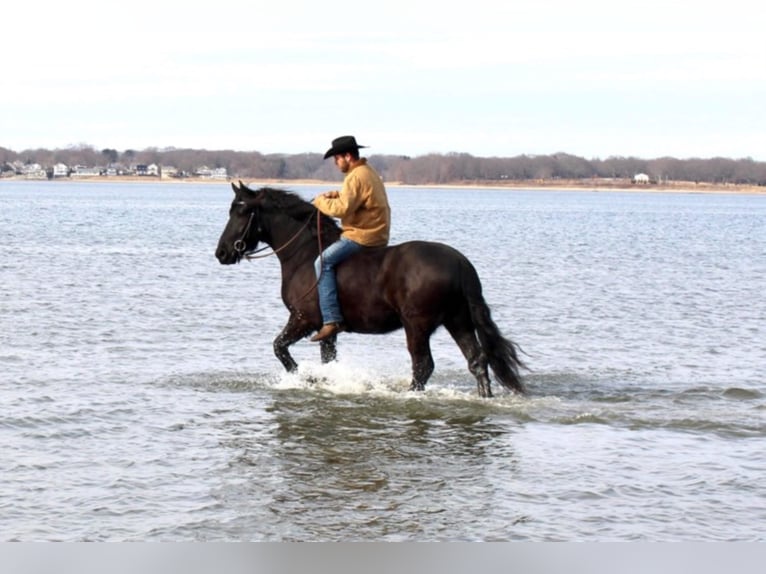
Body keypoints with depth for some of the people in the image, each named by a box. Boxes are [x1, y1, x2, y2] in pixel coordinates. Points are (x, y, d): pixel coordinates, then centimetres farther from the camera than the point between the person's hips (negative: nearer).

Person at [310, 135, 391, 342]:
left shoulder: (356, 177, -17)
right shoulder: (369, 172, 17)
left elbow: (342, 208, -24)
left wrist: (321, 202, -8)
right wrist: (334, 195, 13)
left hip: (362, 237, -11)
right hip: (378, 234, 11)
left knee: (323, 261, -17)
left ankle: (331, 320, -27)